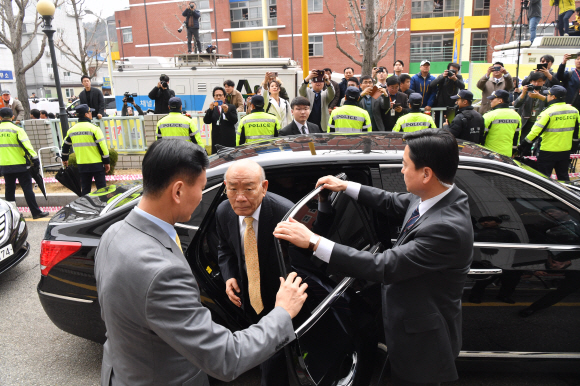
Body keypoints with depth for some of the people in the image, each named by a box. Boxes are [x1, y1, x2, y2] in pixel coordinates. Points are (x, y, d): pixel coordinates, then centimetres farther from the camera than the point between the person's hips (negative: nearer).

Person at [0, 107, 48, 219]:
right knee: (27, 188, -2)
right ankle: (36, 212, -2)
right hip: (20, 164, -4)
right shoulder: (16, 129, -10)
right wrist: (35, 160, -11)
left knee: (9, 189, 13)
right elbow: (26, 146, -15)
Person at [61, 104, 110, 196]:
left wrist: (65, 159, 34)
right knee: (101, 188, 1)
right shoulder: (93, 128, -12)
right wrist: (107, 162, -5)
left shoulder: (71, 130, 7)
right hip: (96, 164, -5)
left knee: (85, 189, 14)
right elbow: (102, 146, -14)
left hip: (82, 165, 6)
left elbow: (65, 146, 19)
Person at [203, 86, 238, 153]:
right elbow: (206, 121, 0)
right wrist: (210, 110, -13)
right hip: (216, 141, 1)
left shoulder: (231, 107, 8)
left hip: (229, 140, -1)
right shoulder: (212, 109, 12)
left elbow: (235, 121, -3)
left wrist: (227, 111, -17)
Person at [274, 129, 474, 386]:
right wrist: (346, 187, 9)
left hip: (421, 342, -8)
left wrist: (313, 242, -35)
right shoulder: (431, 195, -9)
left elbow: (384, 266, -36)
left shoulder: (447, 228, -35)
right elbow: (394, 204, 10)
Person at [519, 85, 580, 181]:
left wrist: (525, 144, -10)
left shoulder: (548, 112, -16)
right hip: (565, 151, 6)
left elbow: (536, 131, -19)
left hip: (548, 152, -6)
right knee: (563, 177, 18)